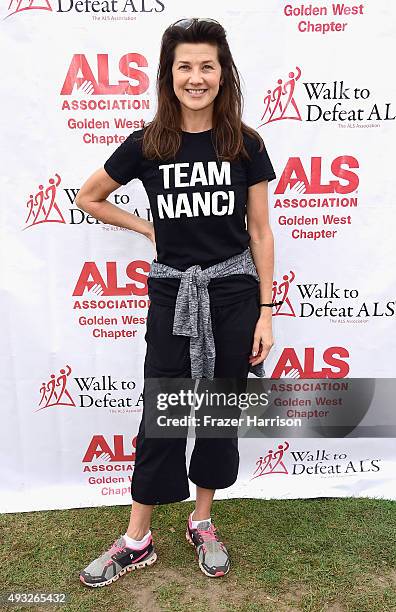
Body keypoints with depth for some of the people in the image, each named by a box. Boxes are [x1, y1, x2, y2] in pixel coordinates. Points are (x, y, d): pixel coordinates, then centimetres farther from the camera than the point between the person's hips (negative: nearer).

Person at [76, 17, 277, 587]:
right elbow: (89, 197, 12)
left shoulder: (245, 144, -1)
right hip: (172, 294, 0)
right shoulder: (146, 145, -1)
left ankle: (202, 522, 33)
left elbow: (260, 230, 0)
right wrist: (149, 228, 5)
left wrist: (265, 313, -3)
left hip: (233, 292, 1)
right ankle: (138, 540, 24)